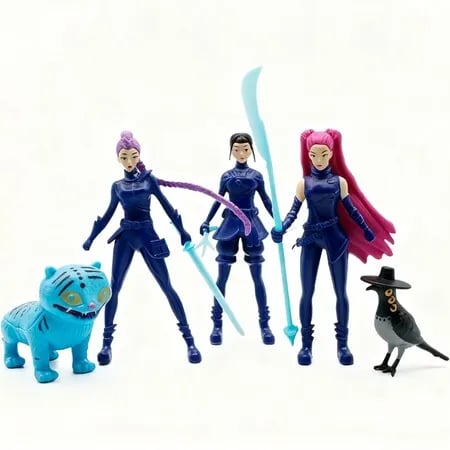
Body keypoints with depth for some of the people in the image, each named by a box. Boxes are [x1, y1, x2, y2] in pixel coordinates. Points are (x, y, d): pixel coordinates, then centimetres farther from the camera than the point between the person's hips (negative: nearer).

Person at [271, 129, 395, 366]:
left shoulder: (340, 181, 2)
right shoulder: (303, 182, 2)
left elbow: (350, 208, 7)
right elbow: (294, 211, -2)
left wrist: (366, 230, 6)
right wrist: (281, 229, -18)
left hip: (336, 238, 0)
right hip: (311, 239, 0)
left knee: (341, 292, 3)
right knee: (307, 293, 2)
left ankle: (342, 344, 14)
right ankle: (306, 344, 13)